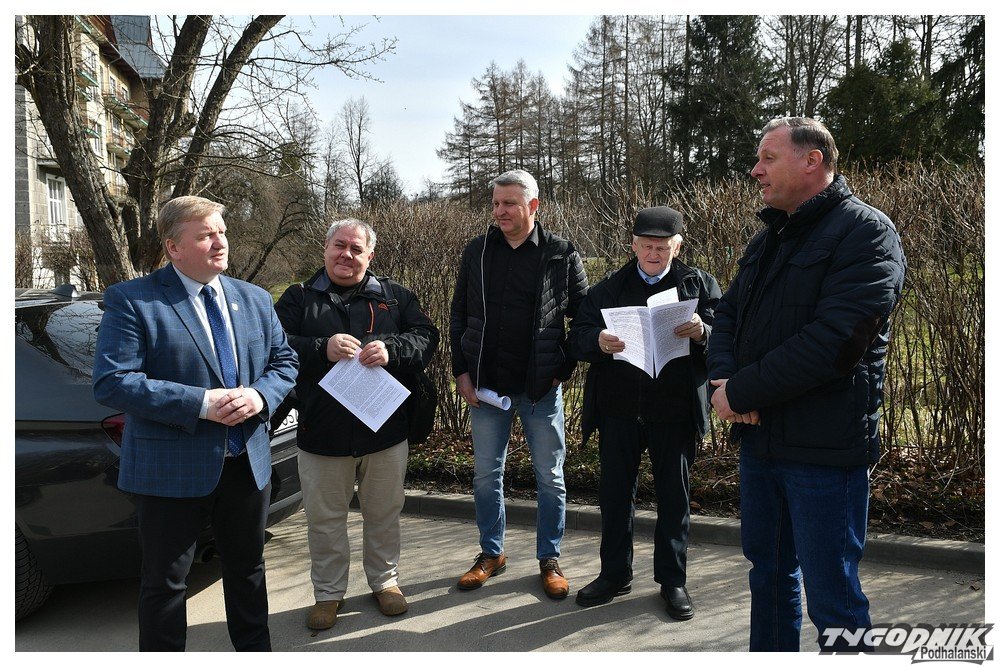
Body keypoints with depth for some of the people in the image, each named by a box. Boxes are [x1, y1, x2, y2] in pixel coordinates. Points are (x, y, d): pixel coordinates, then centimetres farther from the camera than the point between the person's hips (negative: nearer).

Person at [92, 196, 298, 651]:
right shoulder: (132, 301, -11)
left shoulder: (255, 299, 6)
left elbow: (284, 361, 10)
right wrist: (201, 404, -24)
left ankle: (255, 651, 42)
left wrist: (260, 395, -13)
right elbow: (111, 382, -18)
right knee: (164, 583, 11)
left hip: (248, 464, 5)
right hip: (171, 470, -5)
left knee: (247, 570, 22)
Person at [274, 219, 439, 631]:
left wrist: (391, 350, -21)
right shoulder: (298, 298, 4)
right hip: (321, 432, -1)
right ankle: (328, 593, 31)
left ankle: (385, 580, 37)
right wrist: (322, 350, -23)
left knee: (384, 513, 16)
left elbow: (426, 337, -2)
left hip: (385, 430, 1)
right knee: (324, 518, 12)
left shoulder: (394, 296, 7)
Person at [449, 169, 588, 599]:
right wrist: (461, 372, 1)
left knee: (550, 476, 8)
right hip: (485, 385, 3)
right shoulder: (476, 252, 4)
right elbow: (458, 316, 8)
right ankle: (491, 554, 30)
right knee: (486, 474, 12)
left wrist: (565, 368, -6)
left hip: (541, 386, -2)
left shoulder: (562, 255, -3)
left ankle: (549, 559, 25)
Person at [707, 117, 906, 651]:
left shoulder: (865, 232, -12)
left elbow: (833, 341, -23)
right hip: (759, 437, 8)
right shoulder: (770, 237, 14)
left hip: (823, 447, -8)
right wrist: (722, 377, -9)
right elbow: (728, 313, 11)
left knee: (831, 597, 3)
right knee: (768, 572, 21)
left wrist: (740, 392, -18)